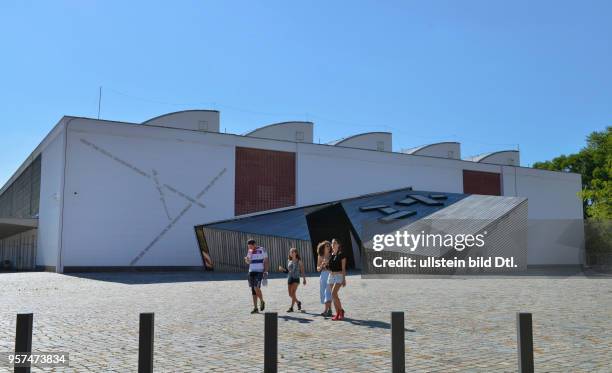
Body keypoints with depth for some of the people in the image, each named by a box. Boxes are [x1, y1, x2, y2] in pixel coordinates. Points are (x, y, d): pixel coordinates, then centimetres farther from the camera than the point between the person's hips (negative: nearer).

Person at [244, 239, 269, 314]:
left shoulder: (262, 250, -6)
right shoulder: (250, 251, 10)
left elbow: (266, 261, -4)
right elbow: (248, 262, 15)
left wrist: (266, 272, -10)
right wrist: (246, 259, -9)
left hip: (259, 272, -6)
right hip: (251, 271, 6)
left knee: (256, 288, -19)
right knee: (253, 290, 4)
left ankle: (262, 301, 7)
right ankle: (255, 308, 8)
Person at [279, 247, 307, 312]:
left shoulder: (299, 261, -1)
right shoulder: (289, 261, 12)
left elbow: (302, 270, 1)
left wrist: (304, 279, -1)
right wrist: (282, 269, -2)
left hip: (296, 278, -5)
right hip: (289, 278, 5)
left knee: (293, 292, -15)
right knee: (290, 294, 6)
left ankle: (291, 307, -11)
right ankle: (298, 302, 31)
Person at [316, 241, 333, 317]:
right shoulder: (320, 256, 8)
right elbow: (318, 269, 11)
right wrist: (321, 265, -9)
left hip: (330, 274, -4)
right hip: (323, 275, 4)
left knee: (328, 292, -14)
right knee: (322, 293, 6)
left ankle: (326, 310, -19)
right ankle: (329, 309, 19)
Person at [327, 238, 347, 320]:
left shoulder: (341, 255, -5)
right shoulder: (330, 255, 11)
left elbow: (343, 268, -6)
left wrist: (344, 279, -9)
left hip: (339, 276, -6)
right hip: (331, 276, 6)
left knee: (334, 294, -19)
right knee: (334, 295, 6)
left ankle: (341, 310, -3)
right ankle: (338, 313, 13)